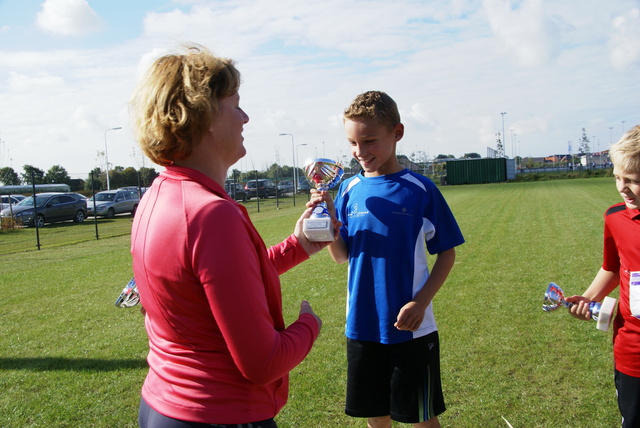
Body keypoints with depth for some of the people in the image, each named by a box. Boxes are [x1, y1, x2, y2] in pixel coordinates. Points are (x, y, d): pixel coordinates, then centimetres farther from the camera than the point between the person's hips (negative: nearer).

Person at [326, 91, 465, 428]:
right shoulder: (349, 190, 1)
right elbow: (341, 256, 3)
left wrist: (421, 302, -15)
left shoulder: (420, 189, -9)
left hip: (410, 328, -3)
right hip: (362, 326, 3)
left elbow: (447, 253, -3)